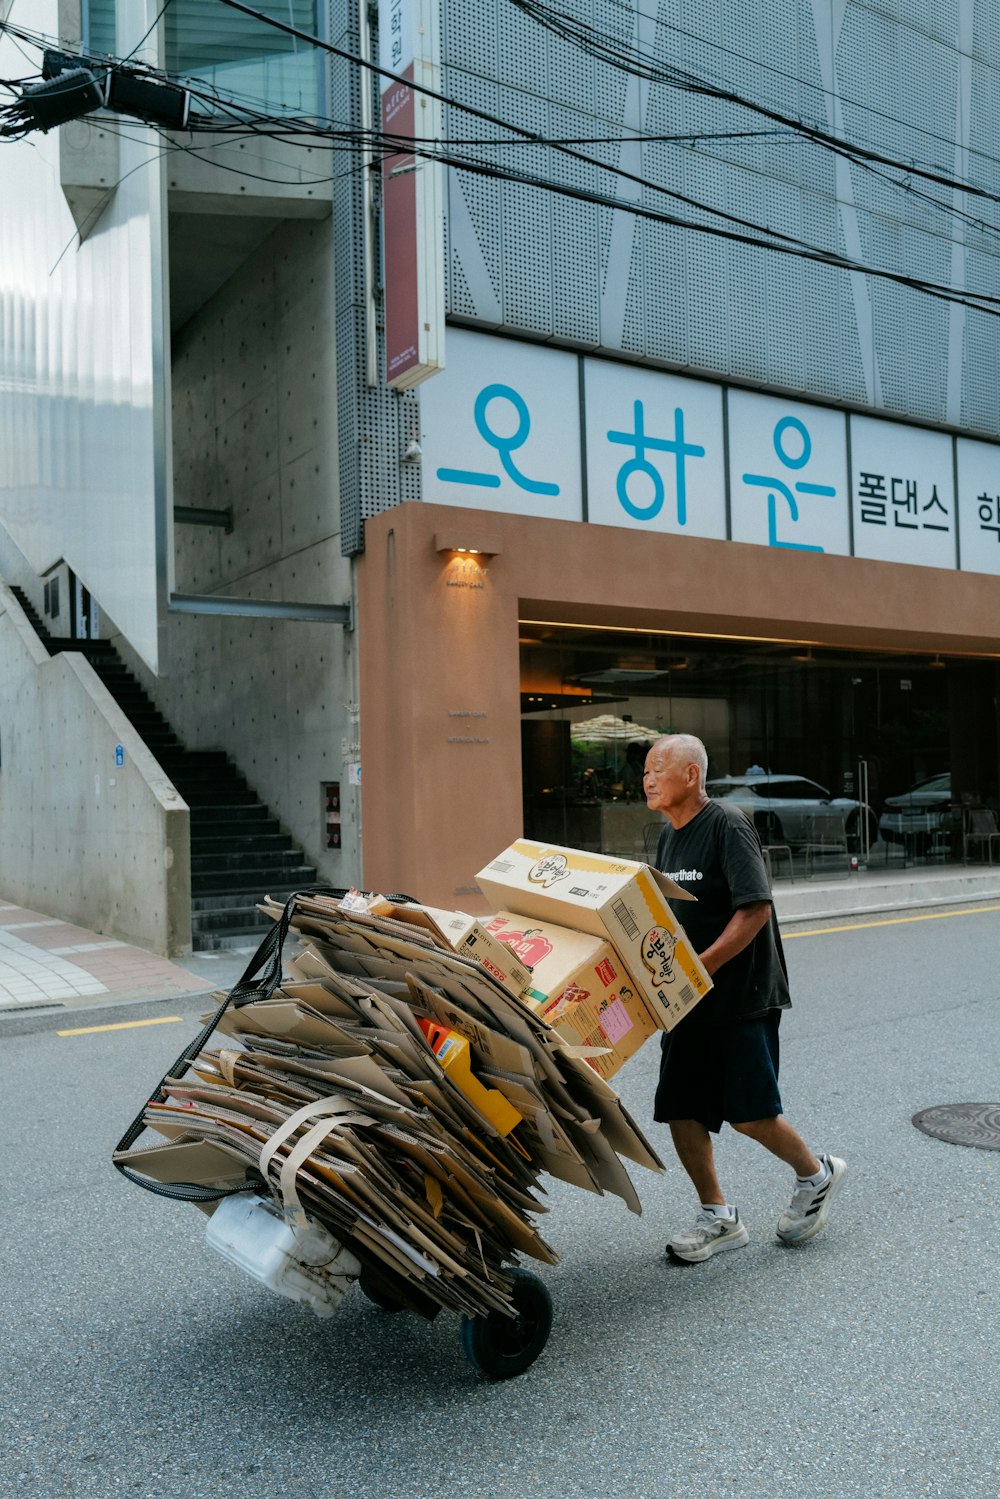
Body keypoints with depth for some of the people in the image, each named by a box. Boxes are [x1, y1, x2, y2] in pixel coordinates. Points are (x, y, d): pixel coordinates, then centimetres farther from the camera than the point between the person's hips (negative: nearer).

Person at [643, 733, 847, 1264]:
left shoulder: (727, 825, -14)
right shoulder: (668, 837, 11)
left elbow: (755, 910, -21)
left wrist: (702, 967, -26)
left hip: (742, 994, -8)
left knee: (748, 1113, -4)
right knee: (679, 1110, 5)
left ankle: (816, 1174, 24)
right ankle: (717, 1217, 21)